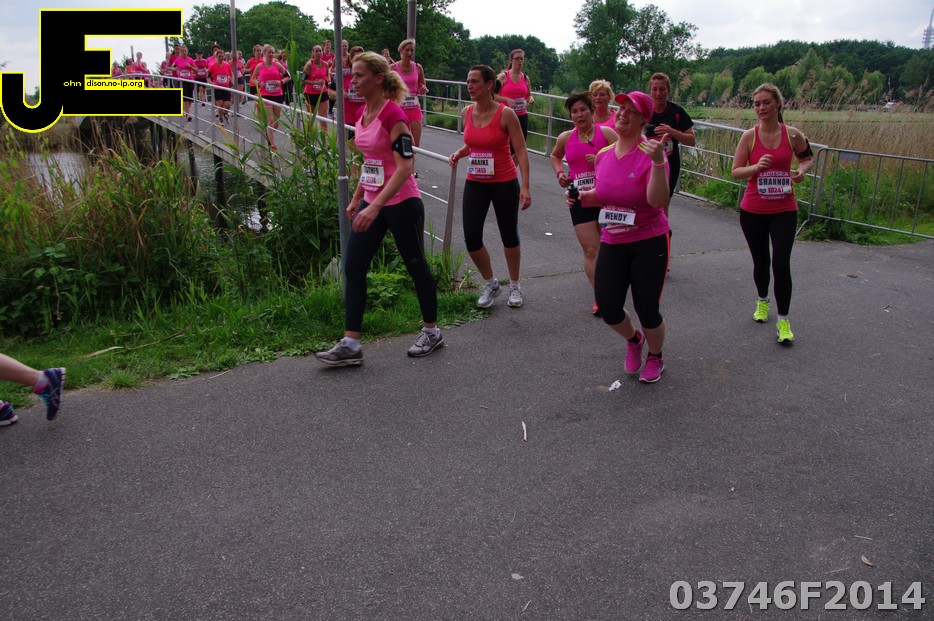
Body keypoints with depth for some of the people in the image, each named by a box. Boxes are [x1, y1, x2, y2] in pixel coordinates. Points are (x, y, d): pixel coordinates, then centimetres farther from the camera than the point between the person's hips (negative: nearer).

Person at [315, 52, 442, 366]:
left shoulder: (393, 114, -17)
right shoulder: (363, 114, 8)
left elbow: (405, 167, -24)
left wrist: (375, 207, -29)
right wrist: (356, 199, 18)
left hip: (401, 203, -8)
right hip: (371, 202, 8)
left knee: (415, 265, 7)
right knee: (353, 267, 2)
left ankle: (431, 332, 27)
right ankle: (350, 344, 6)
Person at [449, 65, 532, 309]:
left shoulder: (505, 114, -14)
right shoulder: (467, 112, 2)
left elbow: (521, 151, -14)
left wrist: (525, 186, -22)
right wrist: (459, 153, -4)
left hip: (504, 183, -4)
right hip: (475, 183, 4)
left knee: (509, 235, 10)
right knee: (471, 238, -3)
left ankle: (514, 285, 31)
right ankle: (490, 283, 21)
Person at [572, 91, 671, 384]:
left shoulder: (650, 153, -14)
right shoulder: (603, 155, 3)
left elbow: (658, 201, -27)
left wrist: (658, 162, -36)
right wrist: (583, 196, -1)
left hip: (649, 244, -5)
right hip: (612, 243, 5)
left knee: (646, 310, 1)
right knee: (608, 309, 0)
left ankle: (656, 357, 34)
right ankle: (633, 340, 36)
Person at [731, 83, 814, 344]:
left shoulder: (793, 135, -3)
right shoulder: (749, 136, -4)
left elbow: (807, 158, 15)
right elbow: (736, 171, -3)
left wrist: (802, 171, -7)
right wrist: (757, 167, -22)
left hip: (784, 210, -1)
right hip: (753, 210, 1)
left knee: (781, 264, -9)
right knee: (760, 261, 15)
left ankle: (783, 321, 2)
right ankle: (762, 301, 42)